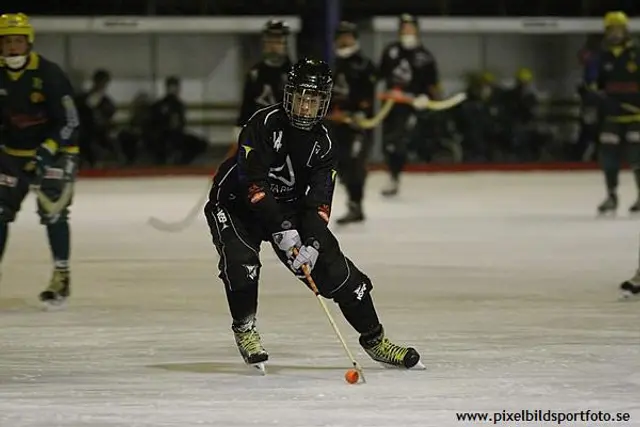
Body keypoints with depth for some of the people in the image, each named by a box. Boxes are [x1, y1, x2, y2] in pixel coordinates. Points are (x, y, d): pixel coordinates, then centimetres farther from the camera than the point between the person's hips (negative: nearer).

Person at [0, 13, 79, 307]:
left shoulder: (49, 74, -21)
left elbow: (69, 122, -19)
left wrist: (47, 152, -28)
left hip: (55, 149, -5)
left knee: (52, 211, -14)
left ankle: (61, 277, -7)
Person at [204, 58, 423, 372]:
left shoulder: (321, 142, -8)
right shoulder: (265, 123, -23)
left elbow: (319, 201, -15)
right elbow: (253, 182, -30)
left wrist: (313, 242, -31)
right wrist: (281, 230, -35)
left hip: (287, 207, 4)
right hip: (236, 204, -4)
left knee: (335, 268, -5)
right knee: (241, 260, -31)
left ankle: (374, 340, 6)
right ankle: (244, 330, -7)